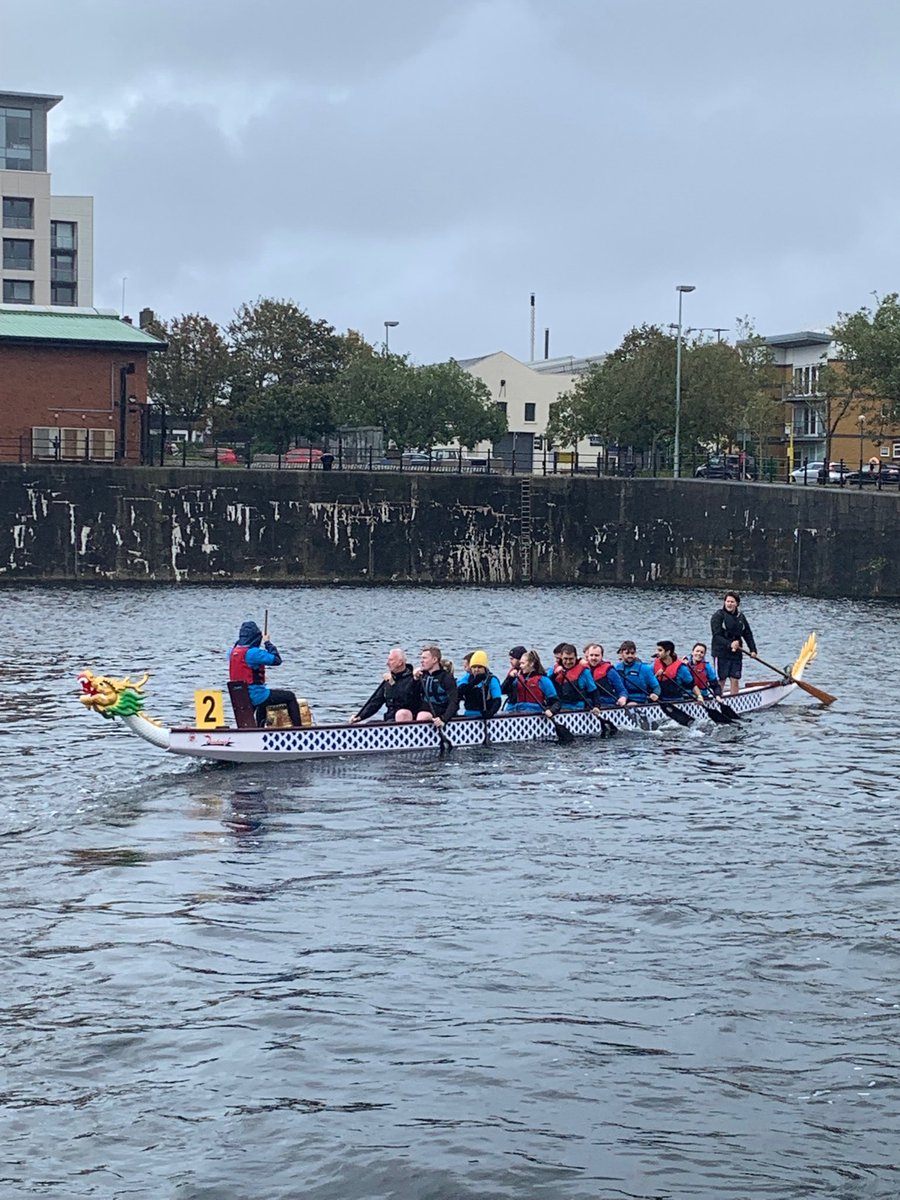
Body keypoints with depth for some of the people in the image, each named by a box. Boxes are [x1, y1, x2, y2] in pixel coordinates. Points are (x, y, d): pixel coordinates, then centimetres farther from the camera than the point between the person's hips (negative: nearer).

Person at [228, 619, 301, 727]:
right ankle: (298, 728, 6)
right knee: (290, 696, 6)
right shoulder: (253, 652, -23)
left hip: (240, 697, 9)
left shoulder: (233, 652, 2)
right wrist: (267, 643, -6)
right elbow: (277, 660, -17)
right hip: (256, 696, -9)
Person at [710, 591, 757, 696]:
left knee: (735, 680, 6)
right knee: (720, 680, -4)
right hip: (721, 653, -5)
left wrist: (752, 649, 5)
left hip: (736, 653, 5)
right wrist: (729, 644, -28)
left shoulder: (740, 617, 11)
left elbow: (748, 634, 16)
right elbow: (717, 636, -15)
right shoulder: (718, 615, -7)